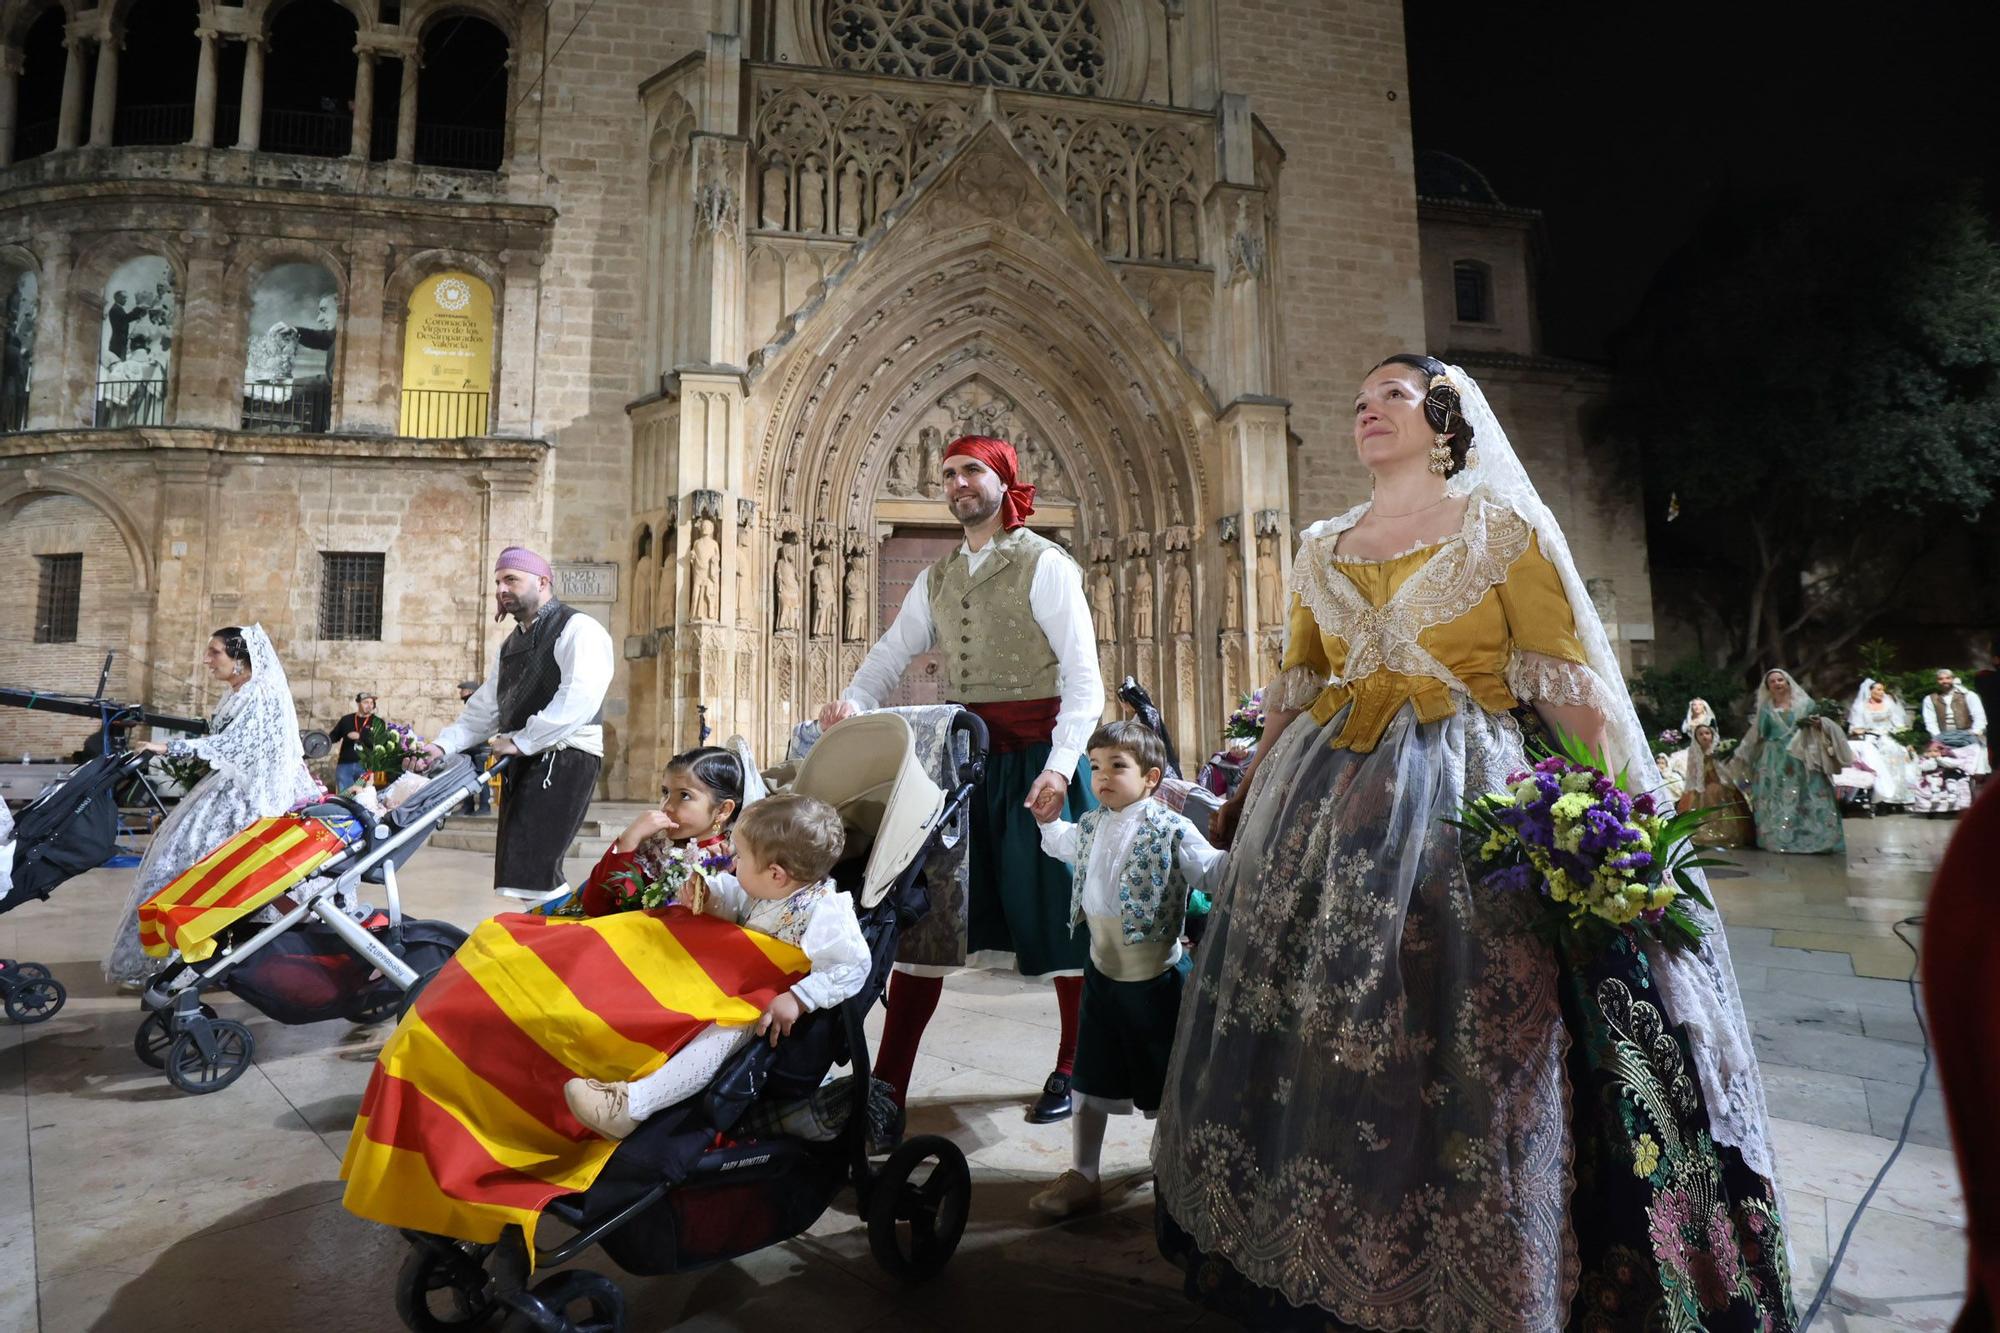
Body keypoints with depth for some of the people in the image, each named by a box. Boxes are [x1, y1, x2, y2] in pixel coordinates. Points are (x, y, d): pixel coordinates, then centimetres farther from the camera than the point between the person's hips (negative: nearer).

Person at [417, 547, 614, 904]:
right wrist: (444, 744, 7)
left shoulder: (577, 629, -6)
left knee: (530, 866, -17)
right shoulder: (512, 644, 23)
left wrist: (521, 741, -17)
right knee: (520, 869, 8)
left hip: (565, 757, -9)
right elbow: (484, 709, 22)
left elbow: (579, 698, -20)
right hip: (524, 760, 9)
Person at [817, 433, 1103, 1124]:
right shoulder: (936, 579, 15)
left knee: (1054, 912, 3)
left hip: (1034, 751, -5)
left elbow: (1083, 676, -10)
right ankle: (888, 1082, 9)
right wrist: (852, 701, -8)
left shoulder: (1044, 565, -4)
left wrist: (1059, 765, -21)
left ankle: (1071, 1073, 20)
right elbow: (890, 655, 13)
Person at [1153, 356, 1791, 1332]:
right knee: (1318, 1041, 9)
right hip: (1328, 806, 5)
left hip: (1469, 800, -4)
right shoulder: (1321, 551, 15)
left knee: (1464, 1053, -3)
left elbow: (1574, 685, -5)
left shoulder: (1505, 528, 2)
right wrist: (1247, 798, 13)